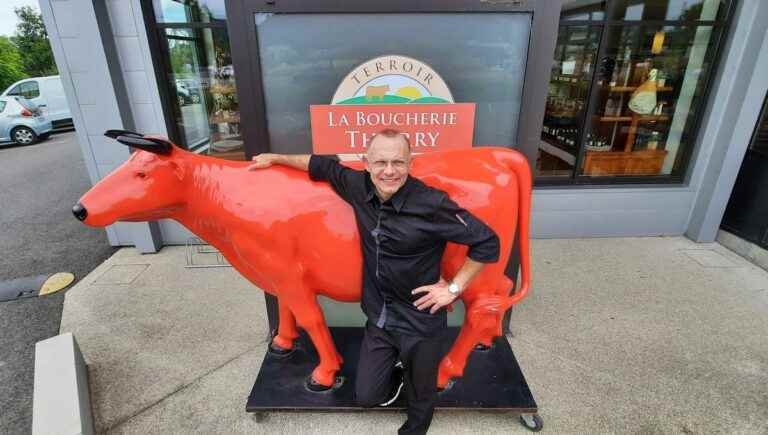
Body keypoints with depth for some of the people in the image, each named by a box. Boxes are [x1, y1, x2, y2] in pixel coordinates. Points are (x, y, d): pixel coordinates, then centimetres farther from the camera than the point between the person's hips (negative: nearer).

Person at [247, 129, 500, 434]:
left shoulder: (432, 204, -25)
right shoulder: (359, 186, -10)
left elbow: (487, 241, -17)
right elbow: (324, 166, 9)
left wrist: (454, 288, -14)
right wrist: (275, 159, 18)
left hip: (421, 323, -4)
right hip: (378, 319, 4)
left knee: (421, 395, 20)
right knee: (367, 396, 17)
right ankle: (397, 373, 48)